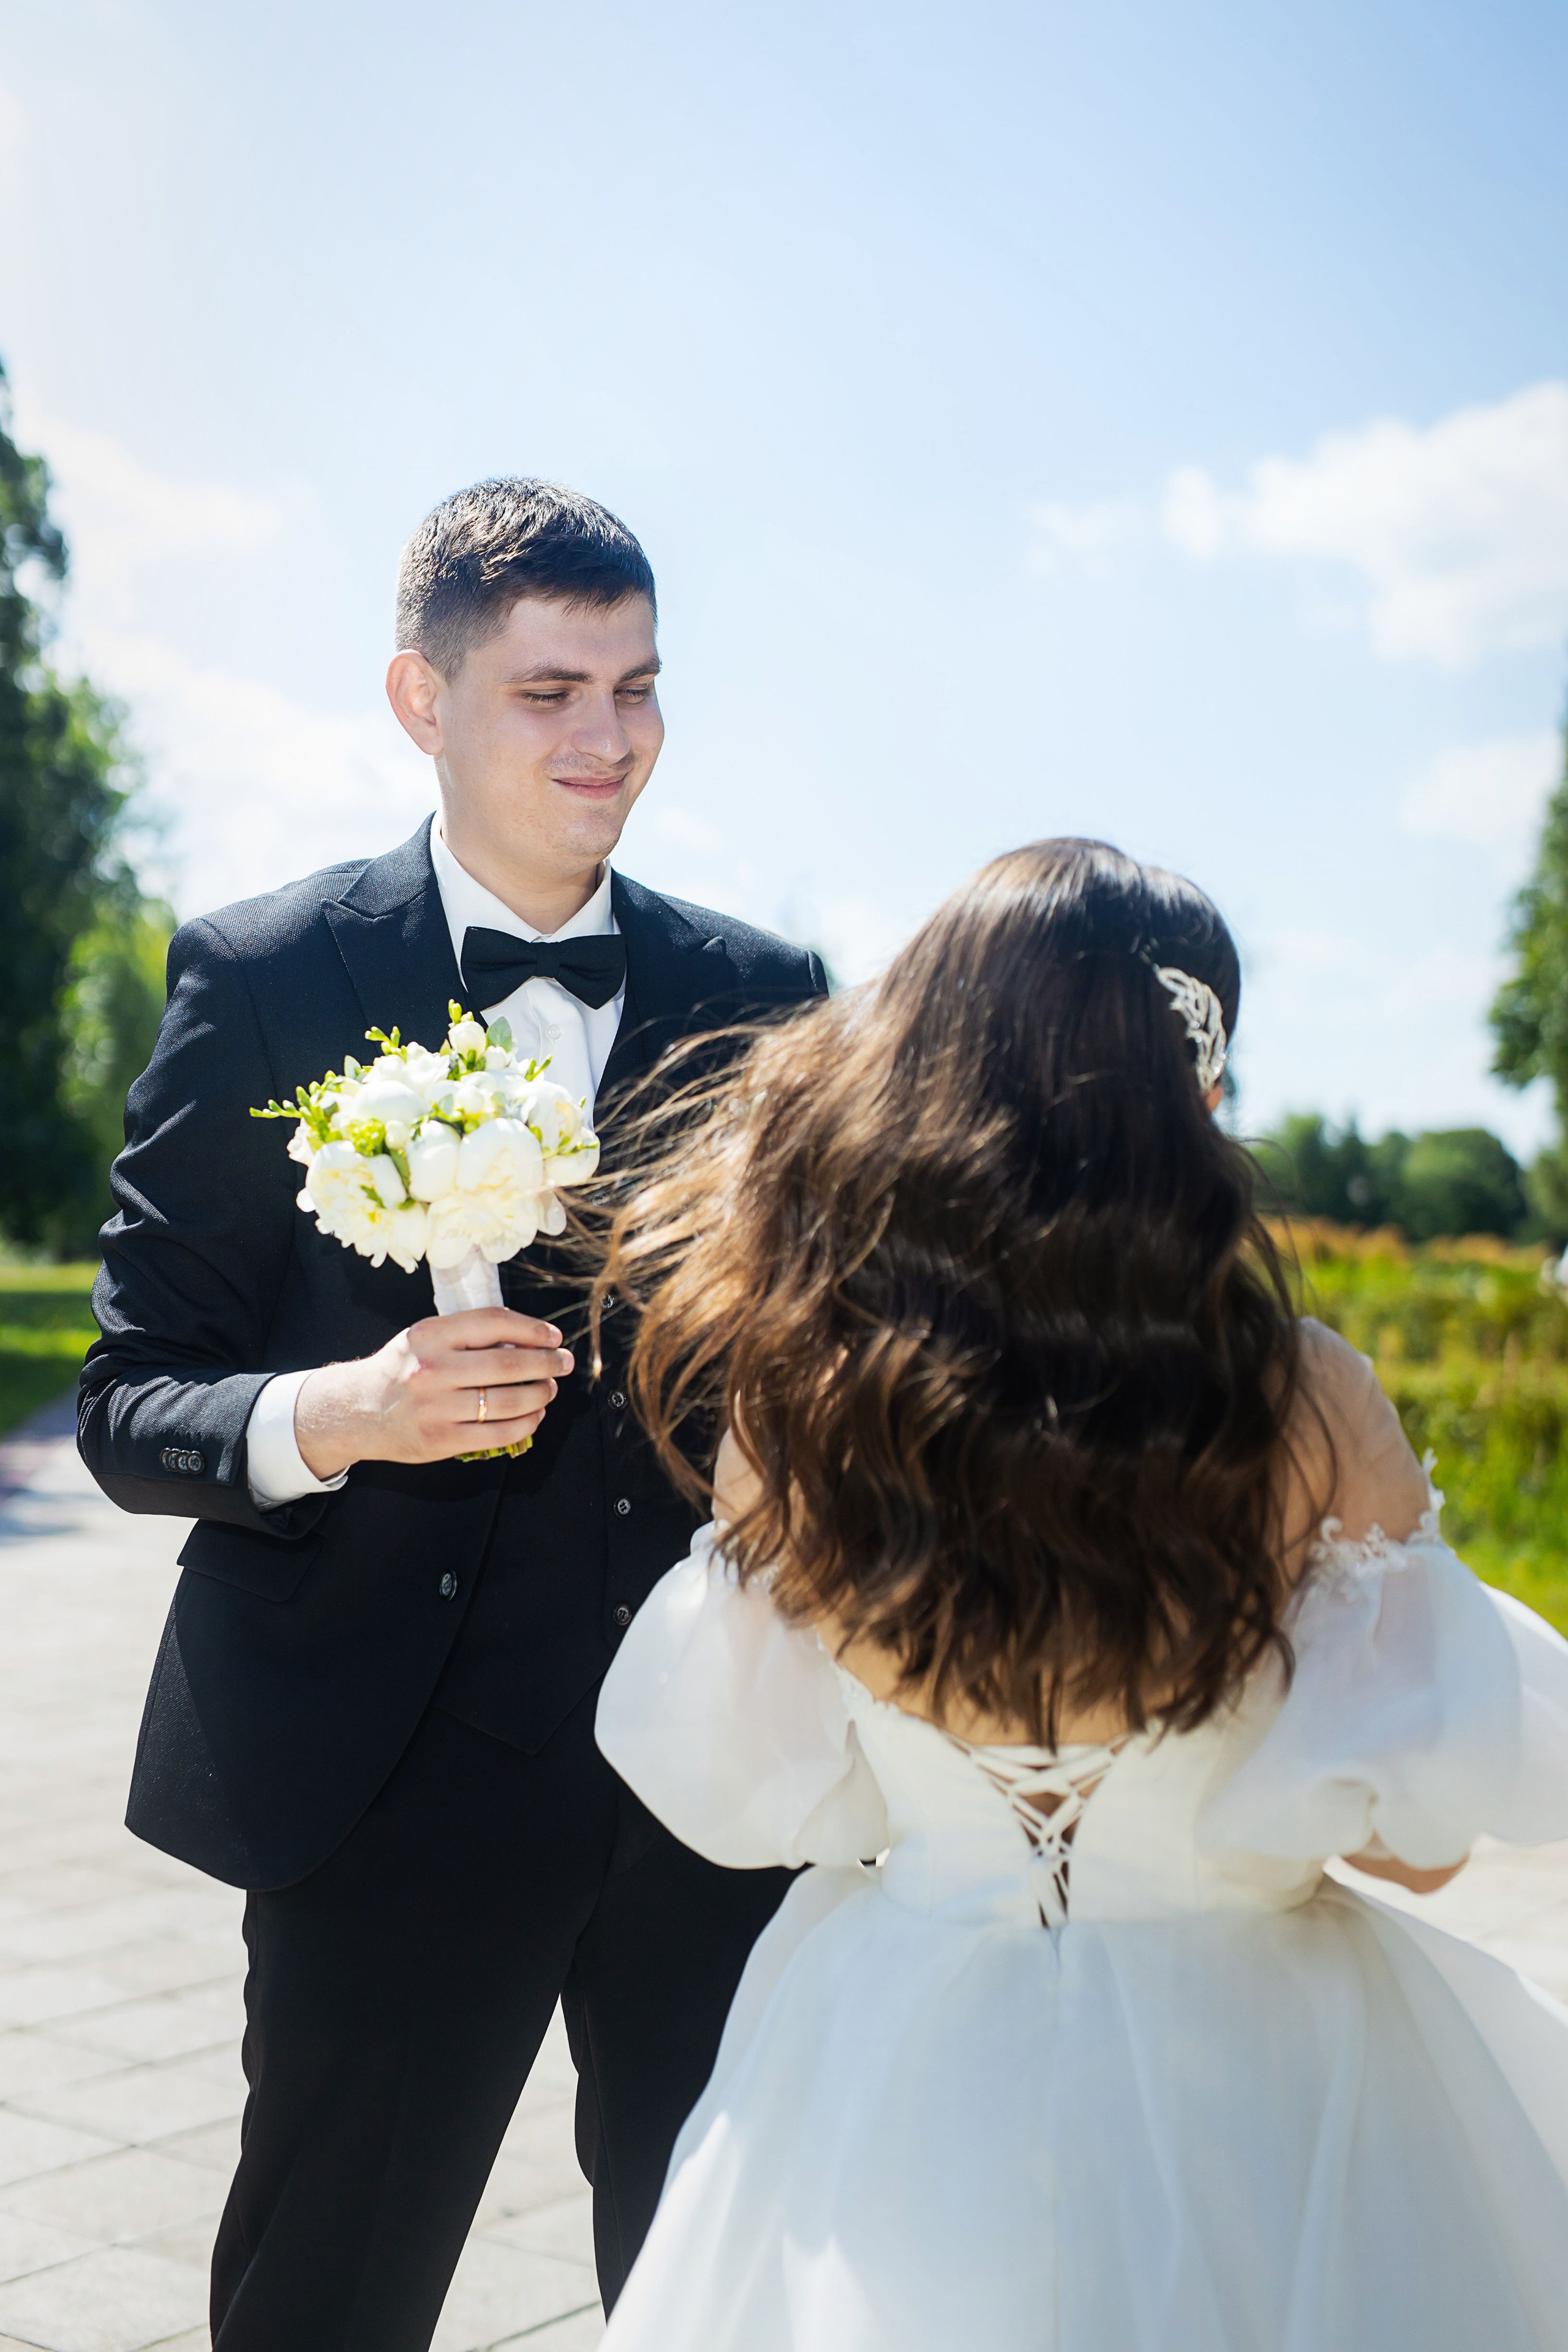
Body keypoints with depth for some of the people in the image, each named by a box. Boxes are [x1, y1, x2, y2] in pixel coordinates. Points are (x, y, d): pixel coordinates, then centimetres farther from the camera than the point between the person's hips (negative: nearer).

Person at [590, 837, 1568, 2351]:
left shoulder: (798, 1392, -15)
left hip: (894, 2063, 2)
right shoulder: (1302, 1407, -22)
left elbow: (745, 1792, -3)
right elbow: (1419, 1834, -13)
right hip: (1239, 2073, -2)